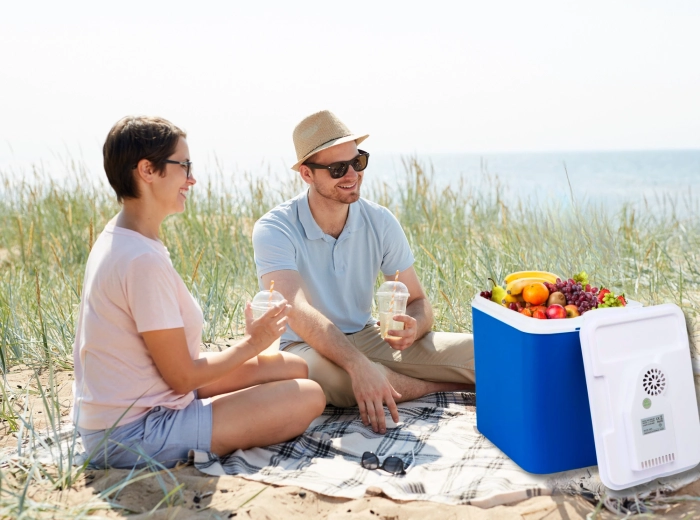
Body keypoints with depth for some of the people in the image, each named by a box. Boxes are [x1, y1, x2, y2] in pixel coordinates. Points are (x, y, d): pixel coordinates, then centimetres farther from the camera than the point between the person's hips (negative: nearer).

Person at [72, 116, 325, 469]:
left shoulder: (116, 239, 6)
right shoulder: (144, 260, -26)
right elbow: (182, 377, -20)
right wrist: (252, 344, -5)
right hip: (135, 436, -10)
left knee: (293, 368, 9)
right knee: (308, 398, -12)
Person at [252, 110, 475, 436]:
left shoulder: (380, 222, -5)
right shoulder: (274, 229, -19)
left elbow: (419, 302, -2)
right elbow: (297, 312, -34)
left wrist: (413, 327, -28)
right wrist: (360, 366, -48)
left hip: (367, 337, 2)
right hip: (305, 346, -1)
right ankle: (448, 386, -18)